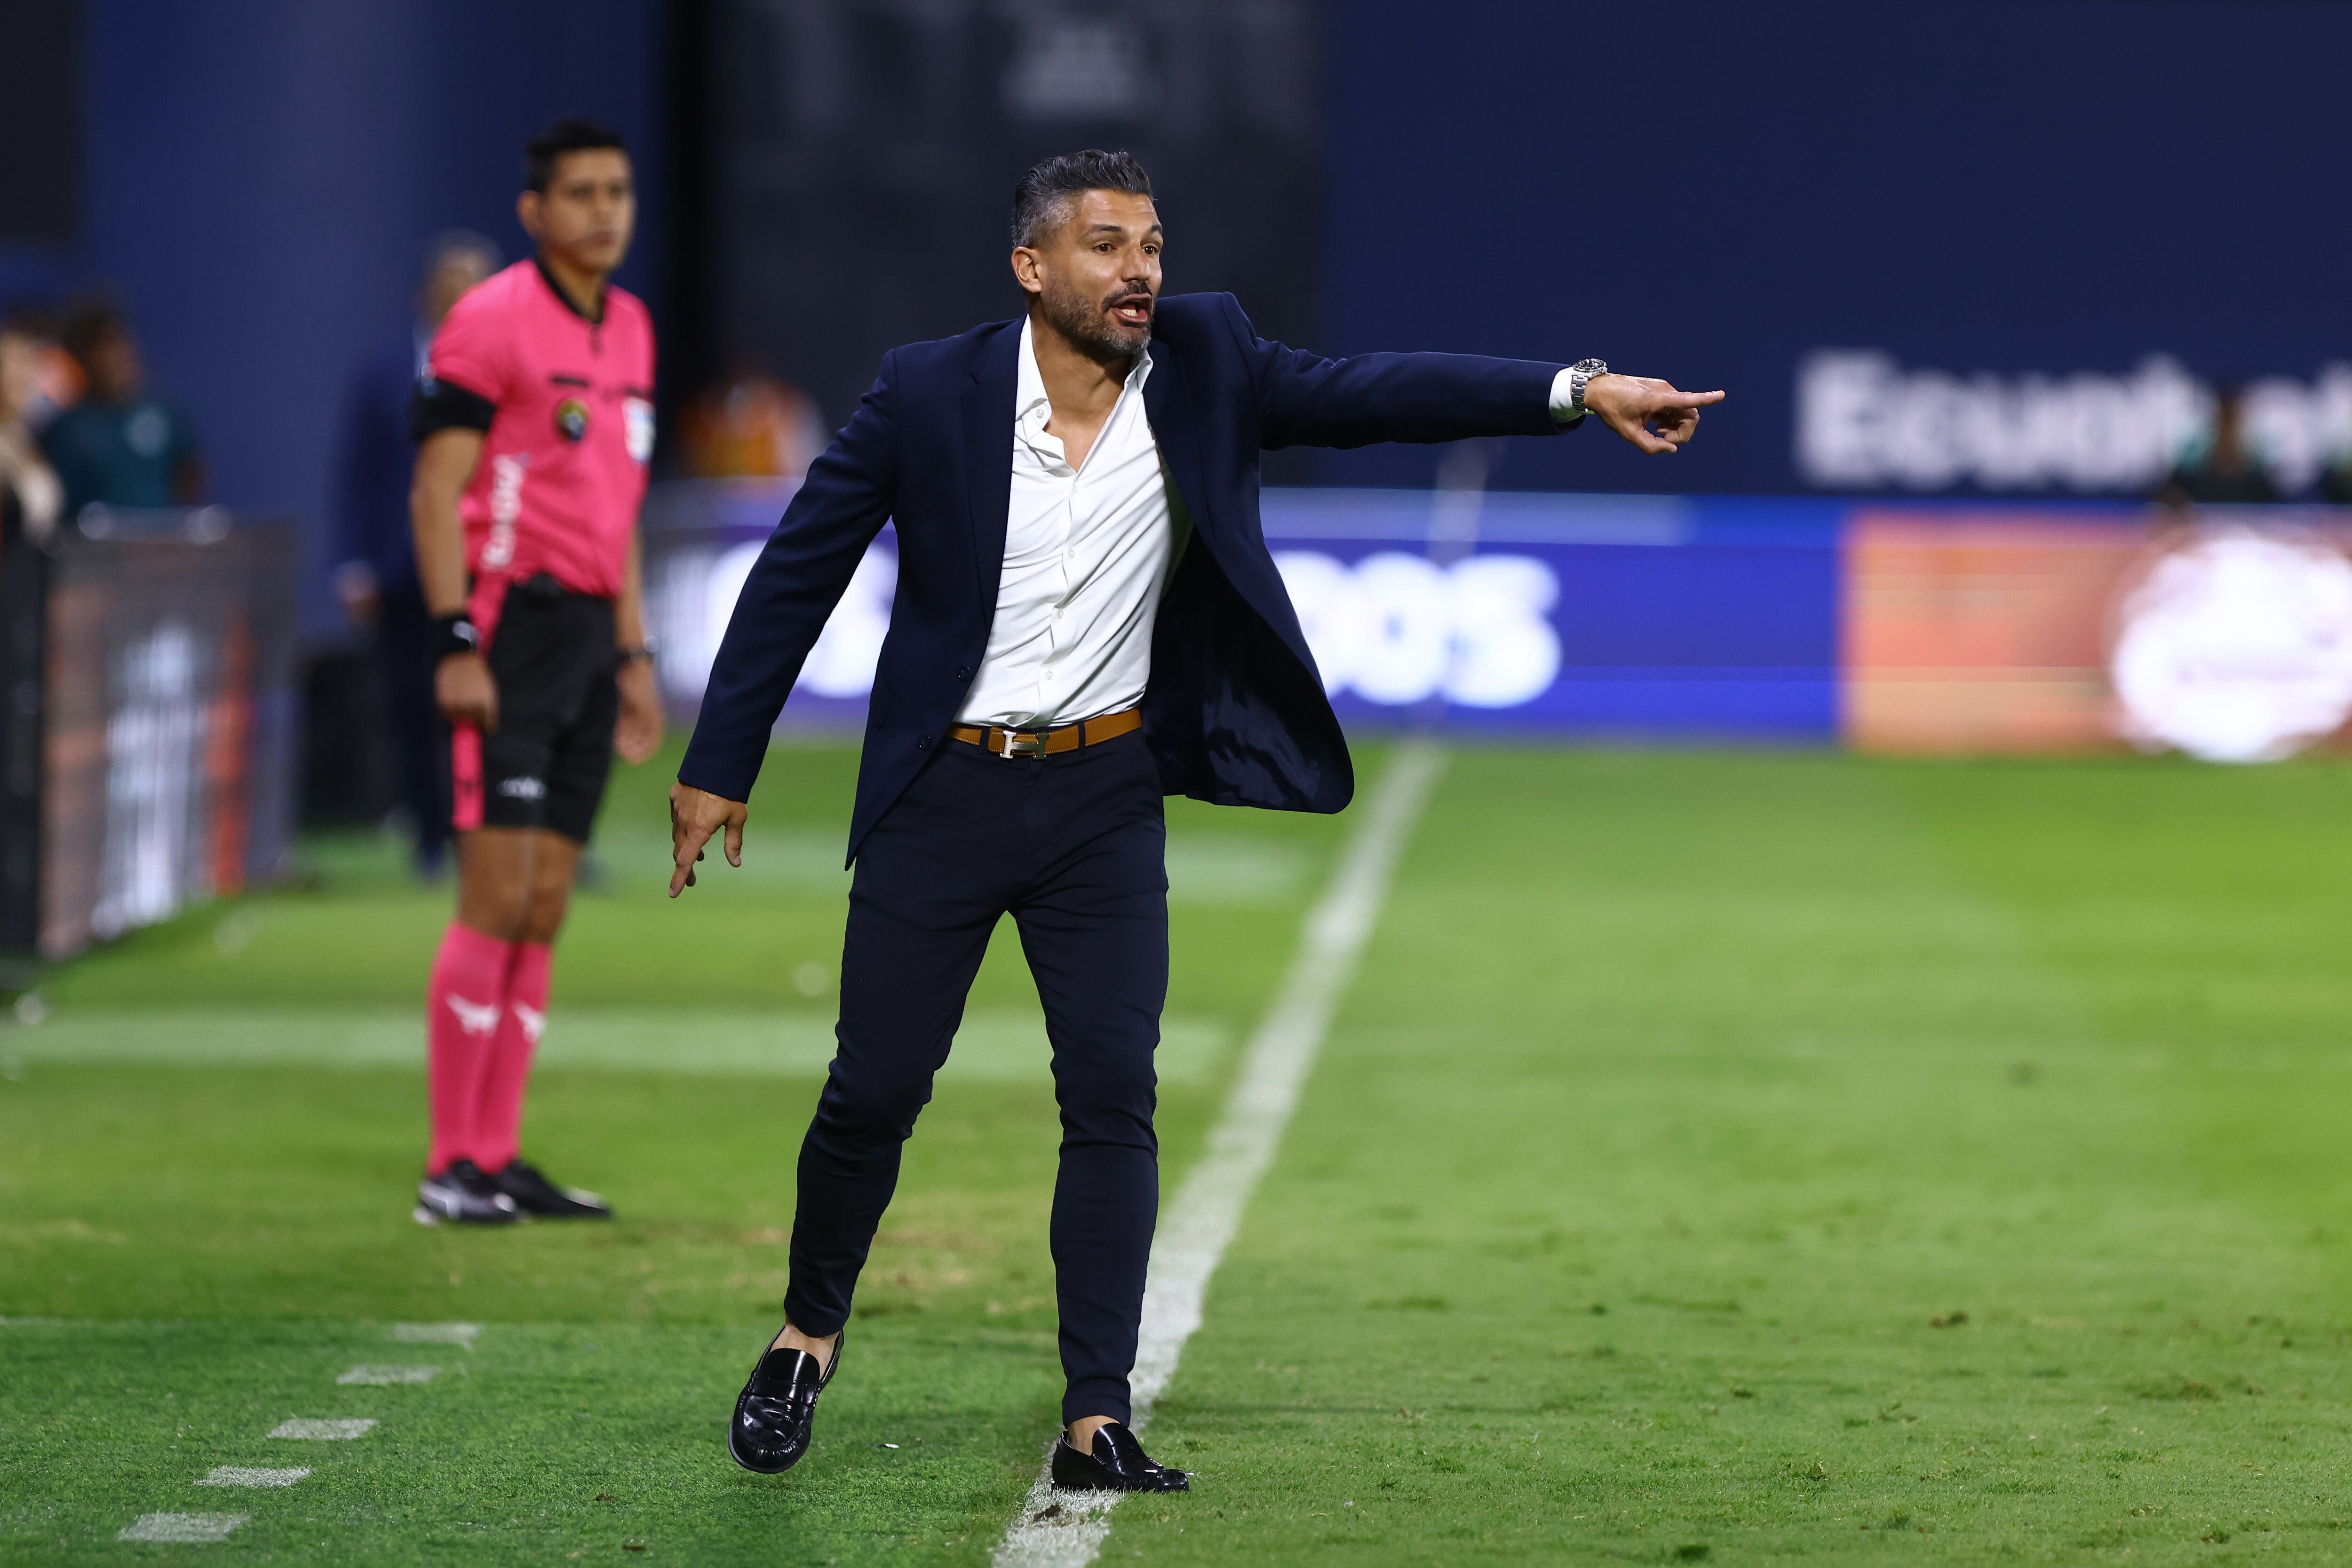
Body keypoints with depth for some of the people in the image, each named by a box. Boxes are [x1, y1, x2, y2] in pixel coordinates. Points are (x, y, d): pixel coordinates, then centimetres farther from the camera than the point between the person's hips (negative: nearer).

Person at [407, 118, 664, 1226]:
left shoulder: (629, 329, 17)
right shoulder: (491, 322, -8)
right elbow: (436, 492, -12)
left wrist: (633, 655, 20)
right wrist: (454, 641, -19)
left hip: (588, 632, 8)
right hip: (510, 624, -8)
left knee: (544, 907, 7)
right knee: (497, 895, -10)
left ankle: (500, 1157, 10)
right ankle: (452, 1168, -6)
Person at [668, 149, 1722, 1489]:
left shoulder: (1202, 364, -4)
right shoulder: (931, 392, -9)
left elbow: (1368, 393, -9)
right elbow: (799, 572, -2)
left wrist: (1582, 390, -21)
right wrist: (721, 765, -1)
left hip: (1105, 797, 2)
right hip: (944, 793, -2)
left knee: (1115, 1097, -5)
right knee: (877, 1090, 2)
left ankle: (1098, 1422, -4)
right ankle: (809, 1339, 28)